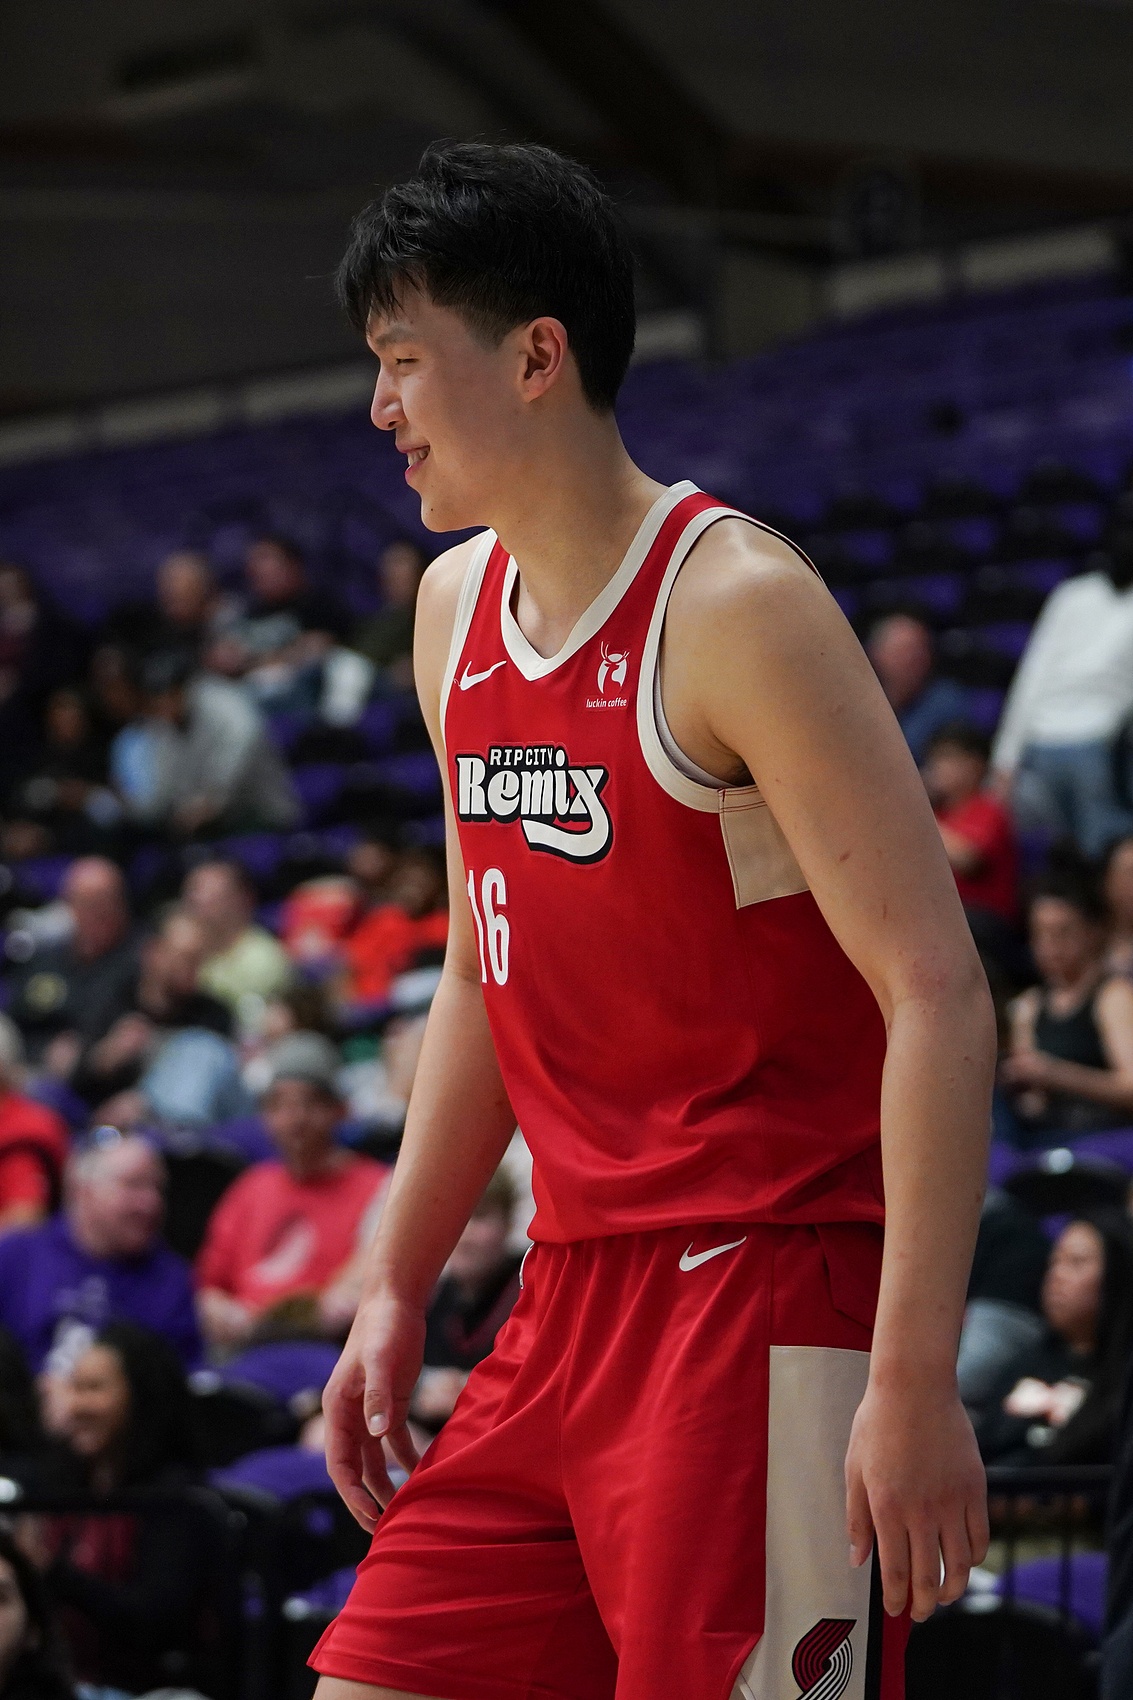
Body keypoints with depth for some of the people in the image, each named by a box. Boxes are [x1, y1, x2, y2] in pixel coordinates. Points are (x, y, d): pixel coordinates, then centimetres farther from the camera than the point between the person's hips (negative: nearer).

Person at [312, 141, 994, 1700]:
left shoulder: (736, 606, -14)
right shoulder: (456, 609, 12)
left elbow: (939, 1000, -18)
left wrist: (915, 1383, -23)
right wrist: (396, 1290, 16)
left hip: (771, 1295, -8)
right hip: (572, 1305, 8)